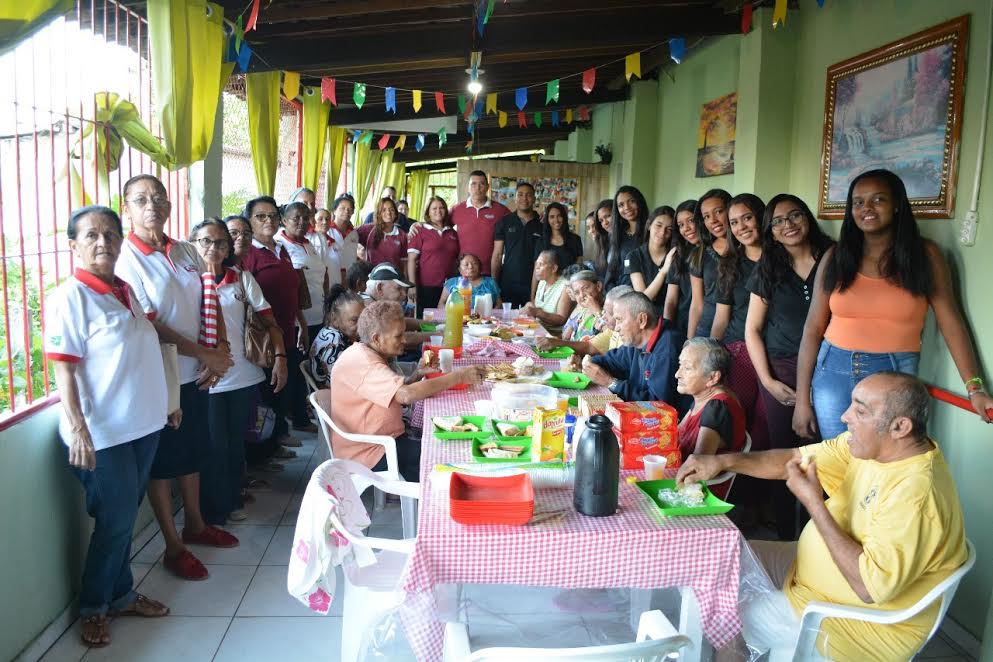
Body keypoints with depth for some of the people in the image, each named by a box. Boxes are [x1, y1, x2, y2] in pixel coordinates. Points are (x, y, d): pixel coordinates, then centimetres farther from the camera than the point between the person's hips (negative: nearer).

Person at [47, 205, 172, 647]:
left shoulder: (125, 291, 9)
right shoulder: (69, 297, -14)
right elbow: (64, 372, -18)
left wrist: (165, 405, 20)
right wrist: (78, 430, -25)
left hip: (142, 426, 7)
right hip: (102, 433, -7)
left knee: (125, 517, 18)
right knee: (115, 522, 3)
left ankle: (121, 595, 33)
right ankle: (93, 608, 24)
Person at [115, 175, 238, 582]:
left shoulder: (187, 252, 5)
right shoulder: (126, 259, -15)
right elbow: (149, 326, -19)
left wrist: (221, 350, -6)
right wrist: (206, 354, -16)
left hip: (194, 374, 6)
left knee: (193, 452, 20)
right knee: (162, 461, 8)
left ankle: (195, 525, 39)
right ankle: (173, 547, 21)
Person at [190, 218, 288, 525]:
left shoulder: (242, 278, 5)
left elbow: (268, 319, 4)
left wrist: (280, 357, -4)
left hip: (243, 375, 3)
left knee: (236, 442, 16)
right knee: (214, 445, 5)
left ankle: (233, 500, 34)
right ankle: (214, 510, 23)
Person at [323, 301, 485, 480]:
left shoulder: (366, 354, 11)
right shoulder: (361, 363, -22)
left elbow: (397, 395, 13)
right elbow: (407, 395, -34)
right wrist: (459, 376, -28)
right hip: (371, 455, -10)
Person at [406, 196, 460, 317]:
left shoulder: (453, 233, 15)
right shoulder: (420, 233, 1)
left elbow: (457, 259, 21)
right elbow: (411, 260, -4)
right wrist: (412, 285, -11)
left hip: (448, 288, 4)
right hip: (426, 288, -4)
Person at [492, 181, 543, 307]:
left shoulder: (542, 223, 4)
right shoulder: (504, 222, 5)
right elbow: (497, 255, 5)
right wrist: (494, 282, -1)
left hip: (534, 284, 0)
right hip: (508, 283, 0)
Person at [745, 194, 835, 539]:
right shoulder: (767, 270, 8)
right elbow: (752, 330, 8)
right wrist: (767, 380, -1)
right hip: (781, 372, 1)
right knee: (784, 453, 5)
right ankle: (785, 535, 19)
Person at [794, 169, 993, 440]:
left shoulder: (924, 254, 1)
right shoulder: (835, 257, 2)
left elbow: (951, 323, 0)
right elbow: (813, 329, 2)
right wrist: (802, 399, -1)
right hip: (834, 372, 1)